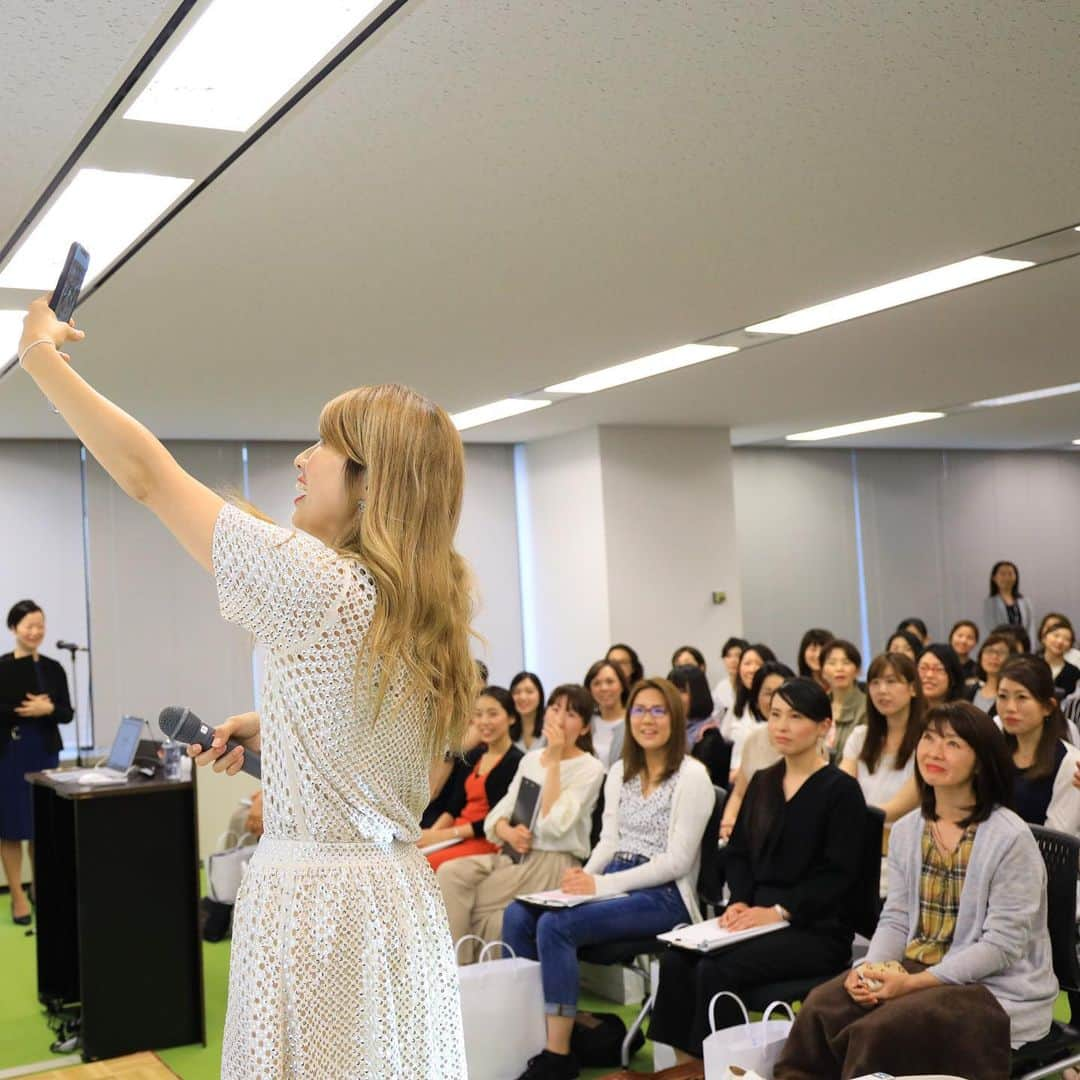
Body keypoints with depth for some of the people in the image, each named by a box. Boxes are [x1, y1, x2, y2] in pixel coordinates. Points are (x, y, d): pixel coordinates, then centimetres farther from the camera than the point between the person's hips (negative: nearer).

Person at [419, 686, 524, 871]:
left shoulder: (516, 762, -8)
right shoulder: (473, 756, 16)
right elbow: (454, 806, 14)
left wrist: (445, 835, -16)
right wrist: (432, 832, -6)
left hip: (489, 840, -7)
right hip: (459, 833, 7)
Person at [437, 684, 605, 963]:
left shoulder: (590, 768, -5)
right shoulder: (530, 759, 15)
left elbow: (553, 824, -18)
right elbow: (496, 816, 12)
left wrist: (553, 762, -16)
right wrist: (507, 832, -11)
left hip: (554, 863, -6)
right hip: (512, 855, 6)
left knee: (472, 905, -21)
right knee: (449, 873, -20)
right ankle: (456, 964, -17)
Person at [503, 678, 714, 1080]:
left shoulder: (691, 775, -8)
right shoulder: (620, 772, 15)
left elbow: (677, 860, -13)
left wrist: (603, 884, -19)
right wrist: (585, 876, -8)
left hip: (664, 895, -7)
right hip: (616, 883, 7)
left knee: (555, 925, -28)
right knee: (518, 915, -16)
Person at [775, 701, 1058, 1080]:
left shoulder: (1010, 838, -14)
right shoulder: (906, 830, 6)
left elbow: (1002, 946, -16)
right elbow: (895, 919, 7)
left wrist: (914, 983, -22)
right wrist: (870, 968, -15)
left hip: (995, 989, -5)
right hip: (913, 969, 6)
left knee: (879, 1031, -27)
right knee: (821, 1009, -18)